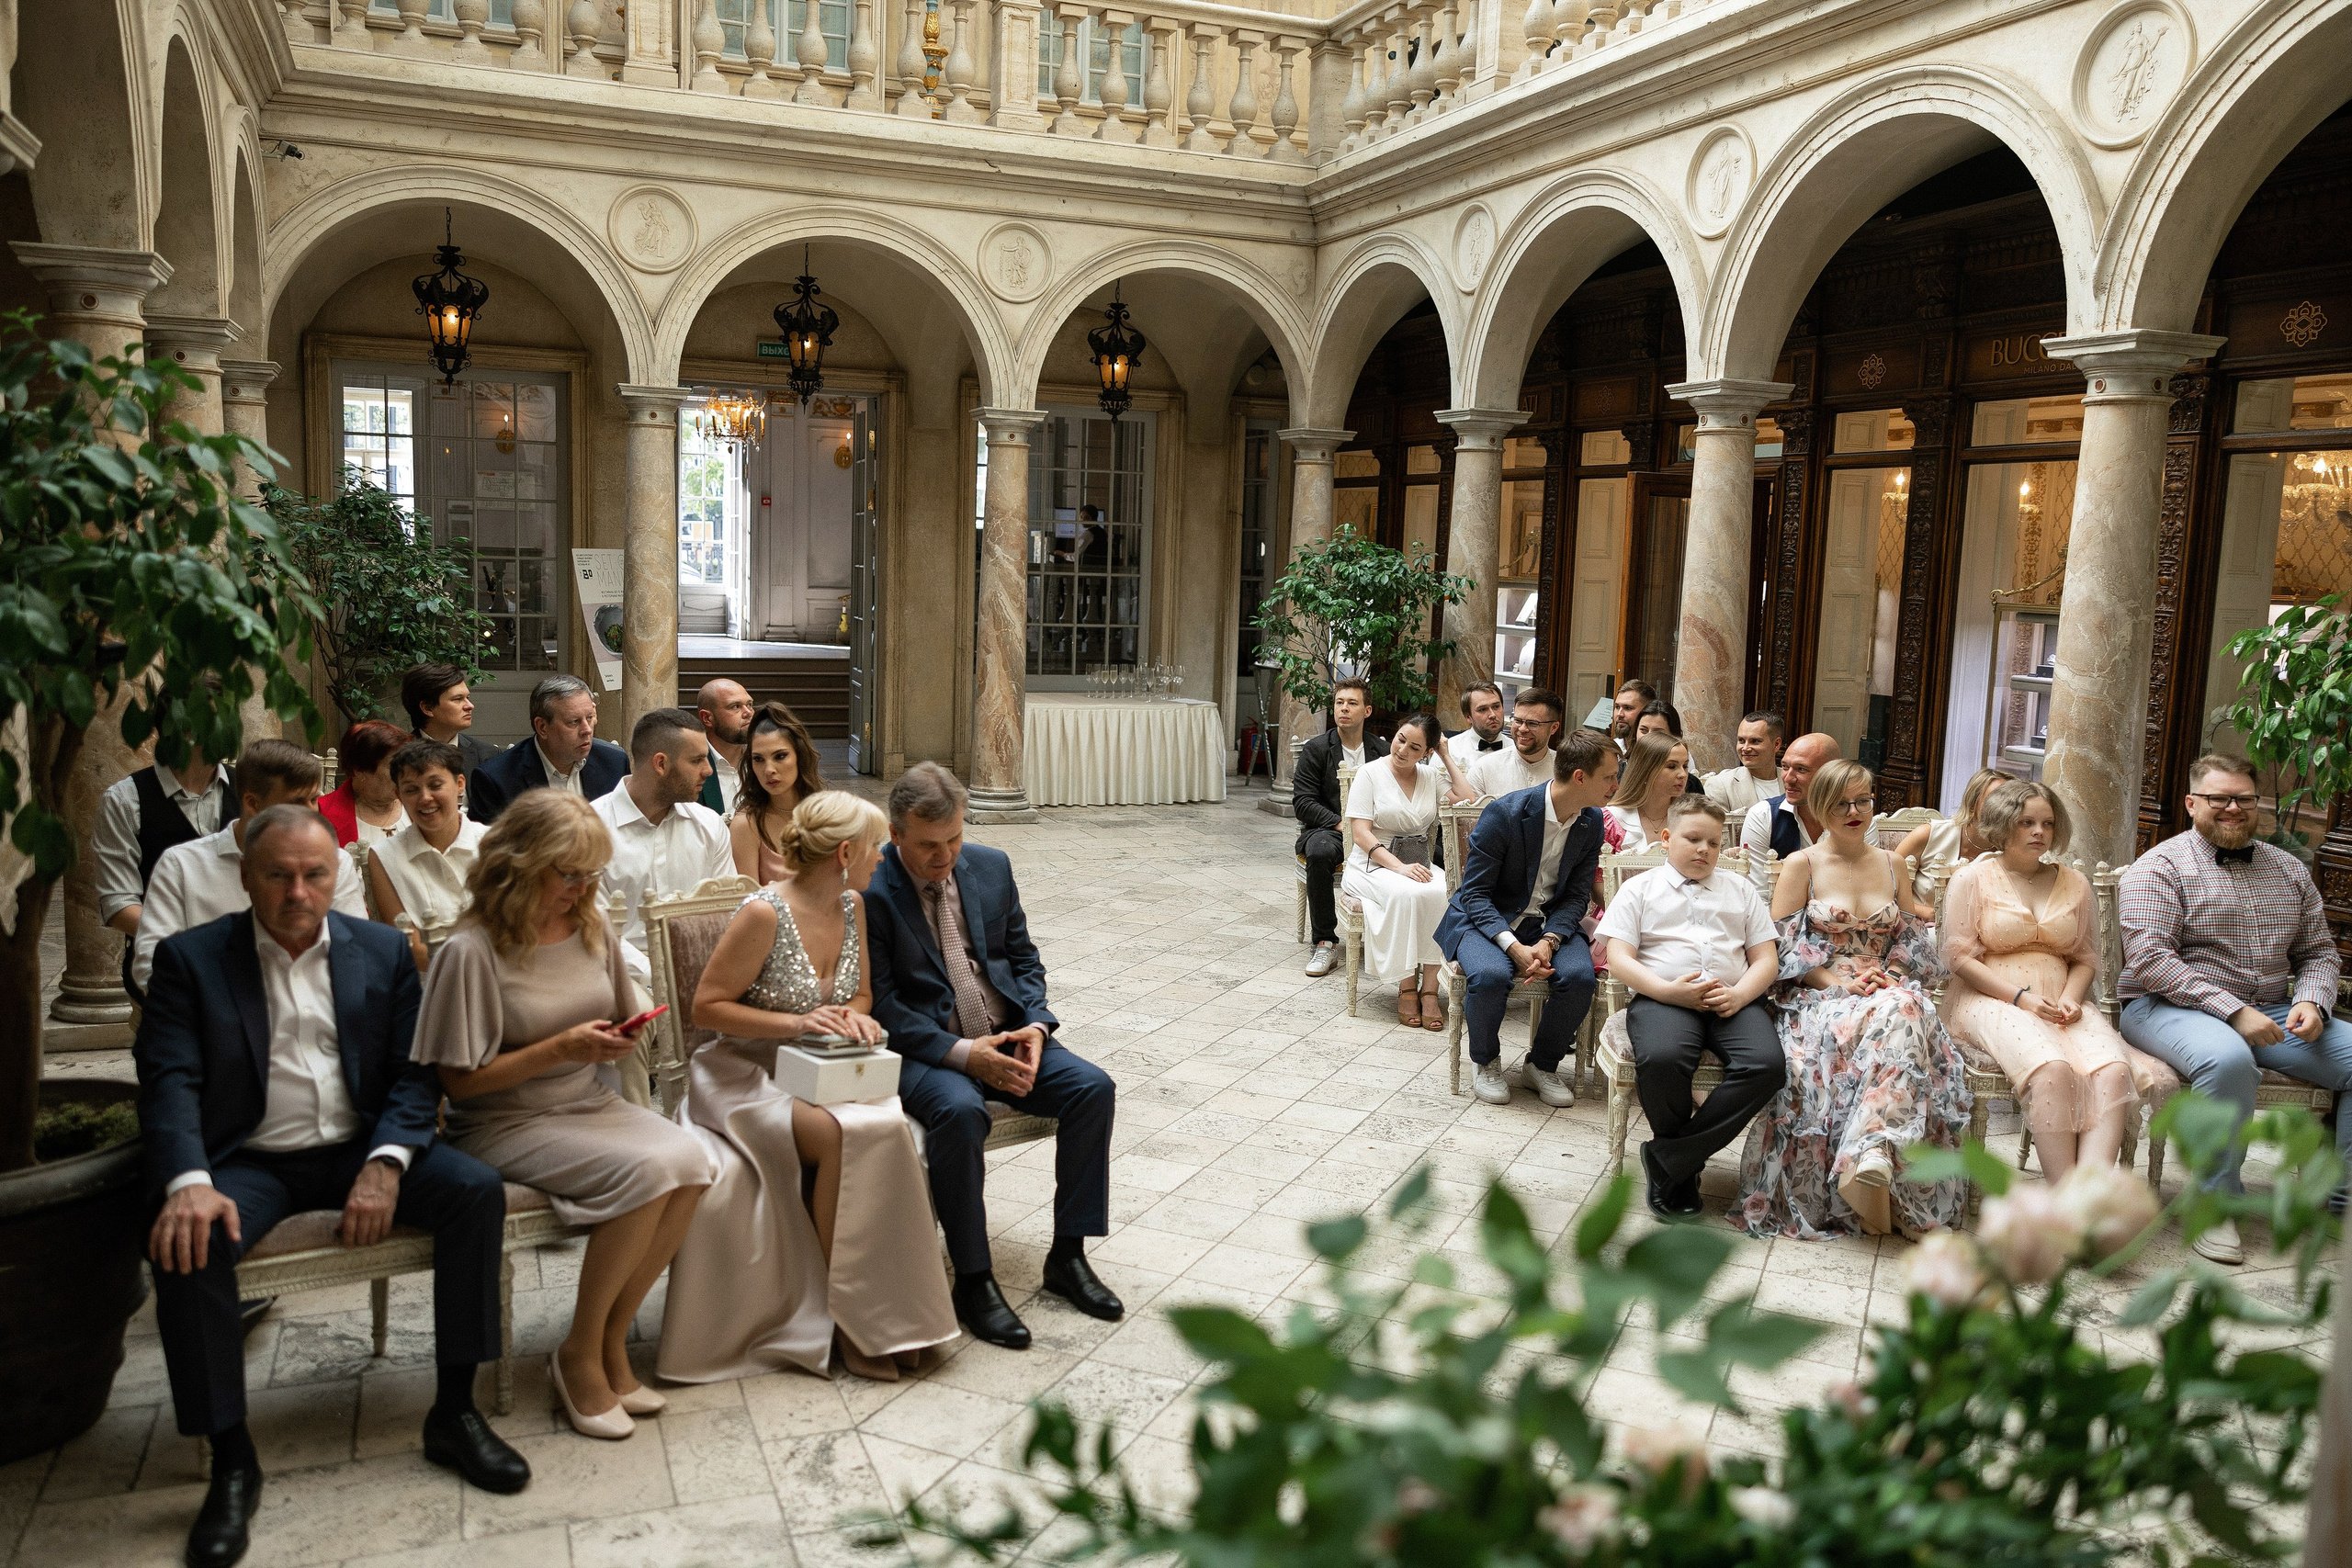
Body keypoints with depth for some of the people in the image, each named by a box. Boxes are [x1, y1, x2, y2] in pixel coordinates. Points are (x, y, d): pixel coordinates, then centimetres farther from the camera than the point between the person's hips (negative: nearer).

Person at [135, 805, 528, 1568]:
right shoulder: (190, 958, 1)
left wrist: (385, 1164, -16)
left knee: (477, 1190, -22)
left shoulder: (383, 951, 6)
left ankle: (454, 1411, -11)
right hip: (249, 1161, -1)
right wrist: (189, 1182, -27)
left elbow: (414, 1072, 2)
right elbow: (169, 1080, -9)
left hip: (360, 1149, 2)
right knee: (186, 1242, -32)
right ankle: (232, 1461, -16)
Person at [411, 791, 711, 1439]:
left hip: (589, 1105, 6)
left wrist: (619, 1040, -6)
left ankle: (609, 1340, -7)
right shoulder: (472, 950, -14)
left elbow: (624, 1025, 18)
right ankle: (580, 1355, -10)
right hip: (505, 1124, -6)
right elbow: (460, 1079, -13)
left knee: (689, 1161, -23)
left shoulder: (592, 927, 6)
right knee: (644, 1171, -30)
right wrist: (561, 1049, -21)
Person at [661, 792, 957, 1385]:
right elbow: (705, 1008, -13)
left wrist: (855, 1016, -5)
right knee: (841, 1134, -33)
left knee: (891, 1127, -26)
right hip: (746, 1075, -6)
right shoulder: (764, 913, -16)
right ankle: (850, 1313, -17)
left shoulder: (852, 905, 6)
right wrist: (796, 1023, -20)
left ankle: (886, 1308, -18)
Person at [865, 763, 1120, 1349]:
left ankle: (1067, 1256, -5)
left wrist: (1035, 1025, -7)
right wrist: (960, 1053, -23)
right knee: (960, 1112, -36)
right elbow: (880, 1003, -13)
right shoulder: (868, 890, -11)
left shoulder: (991, 866, 6)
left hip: (1007, 1038, 6)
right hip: (924, 1050, -5)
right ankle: (973, 1280, -21)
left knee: (1093, 1087, -17)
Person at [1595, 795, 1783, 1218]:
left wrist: (1739, 994, -5)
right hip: (1663, 998, -3)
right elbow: (1619, 959, 4)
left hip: (1734, 1000, 3)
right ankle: (1686, 1165, -7)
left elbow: (1766, 959, 17)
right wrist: (1669, 990, -13)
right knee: (1660, 1059, -37)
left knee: (1767, 1064, -30)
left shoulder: (1741, 890, 26)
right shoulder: (1640, 889, 16)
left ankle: (1666, 1159, -19)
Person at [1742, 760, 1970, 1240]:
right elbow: (1781, 947, -2)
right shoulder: (1801, 865, 5)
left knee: (1906, 1012, -36)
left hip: (1886, 990, 3)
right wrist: (1839, 983, -14)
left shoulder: (1891, 864, 18)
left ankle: (1865, 1159, -44)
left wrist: (1888, 976, -3)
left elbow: (1914, 939, 19)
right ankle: (1873, 1160, -37)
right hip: (1819, 997, -3)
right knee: (1890, 1021, -37)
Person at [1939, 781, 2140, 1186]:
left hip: (2062, 1004, 4)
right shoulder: (1973, 878, 7)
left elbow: (2085, 958, 19)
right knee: (2052, 1069, -36)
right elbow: (1959, 957, -1)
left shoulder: (2074, 883, 20)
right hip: (1989, 1001, -4)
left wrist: (2070, 999, -3)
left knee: (2113, 1071, -30)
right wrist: (2021, 998, -12)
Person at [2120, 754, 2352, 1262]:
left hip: (2271, 1014, 6)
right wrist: (2233, 1011, -21)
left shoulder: (2289, 870, 17)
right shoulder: (2160, 867, -4)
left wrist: (2311, 1003, -4)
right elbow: (2149, 958, -15)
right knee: (2228, 1059, -37)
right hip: (2171, 1008, -6)